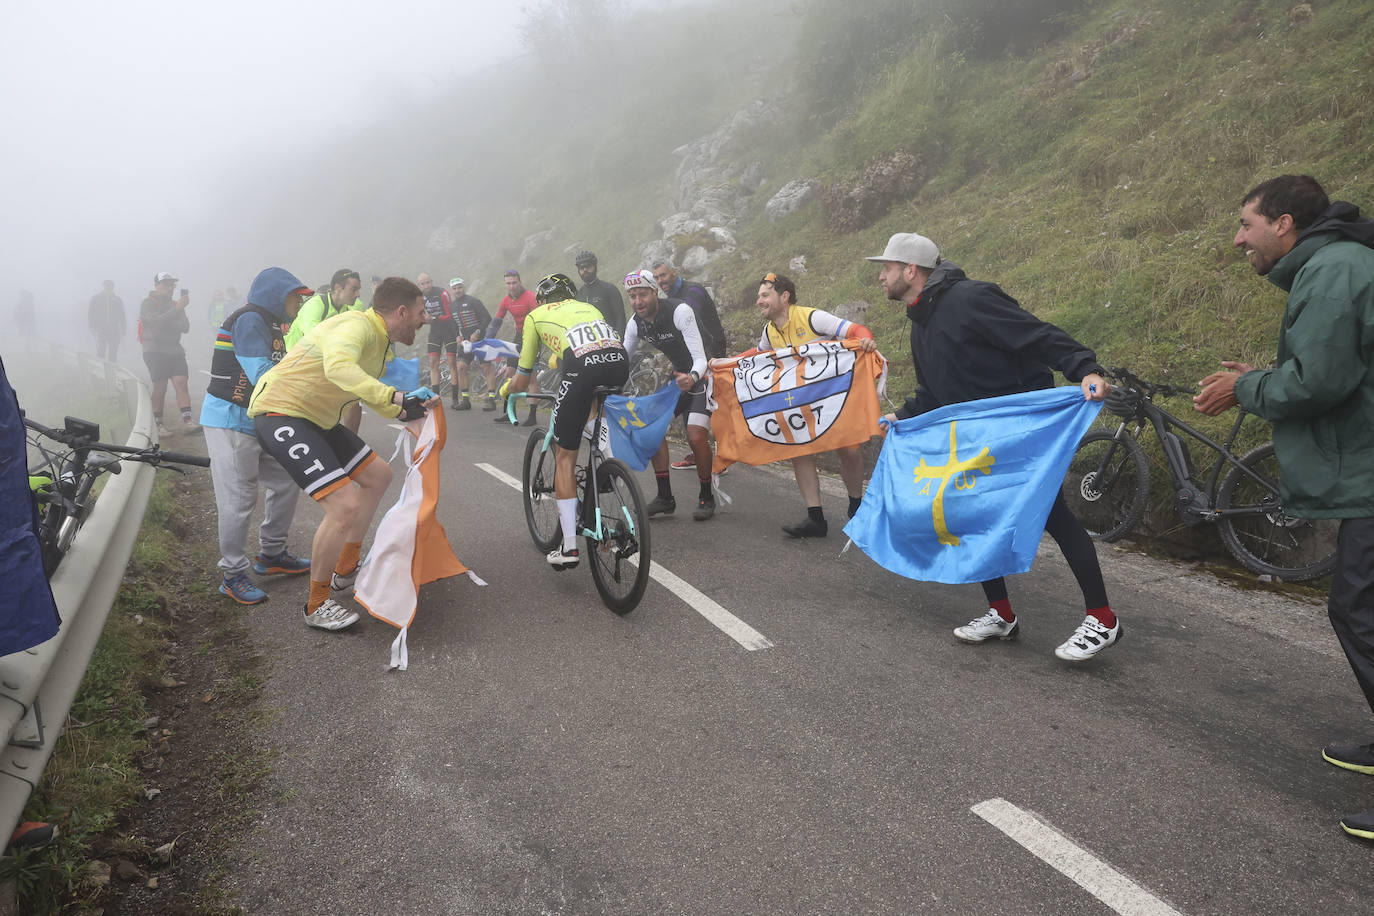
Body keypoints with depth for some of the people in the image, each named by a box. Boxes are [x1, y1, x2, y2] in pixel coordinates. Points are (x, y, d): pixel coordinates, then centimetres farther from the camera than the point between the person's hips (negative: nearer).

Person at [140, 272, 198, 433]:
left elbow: (185, 328, 10)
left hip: (174, 350, 5)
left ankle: (187, 420, -18)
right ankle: (158, 423, 3)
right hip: (154, 350, -5)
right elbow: (157, 322, -18)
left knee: (181, 382, -10)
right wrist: (177, 309, -26)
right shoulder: (148, 303, 1)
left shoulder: (174, 304, 18)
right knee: (160, 387, -6)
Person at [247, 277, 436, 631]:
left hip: (316, 418, 11)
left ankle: (344, 573, 30)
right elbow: (339, 366, -43)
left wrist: (405, 411, -1)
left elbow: (373, 399, 17)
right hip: (281, 413, -11)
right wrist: (393, 396, -50)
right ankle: (317, 606, 1)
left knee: (378, 475, 18)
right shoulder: (357, 326, -22)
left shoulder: (380, 344, 11)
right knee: (345, 506, -20)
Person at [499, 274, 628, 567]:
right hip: (619, 359, 4)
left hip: (582, 365, -4)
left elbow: (522, 381, 29)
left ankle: (569, 545, 4)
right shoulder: (587, 306, 37)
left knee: (564, 456, 8)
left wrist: (506, 389, 53)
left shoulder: (536, 315, 28)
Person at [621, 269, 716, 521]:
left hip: (697, 377, -6)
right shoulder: (635, 324, -6)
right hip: (670, 378, 6)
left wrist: (692, 377, -53)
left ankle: (706, 497, -1)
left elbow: (700, 358, -31)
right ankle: (665, 497, 3)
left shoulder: (679, 311, -26)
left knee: (696, 436, -22)